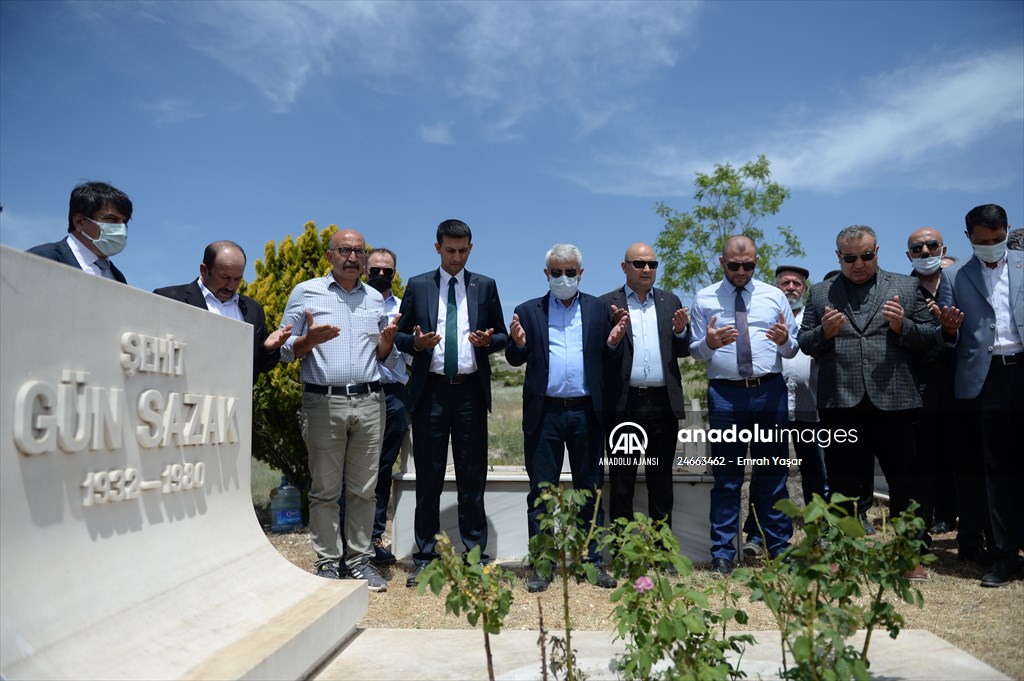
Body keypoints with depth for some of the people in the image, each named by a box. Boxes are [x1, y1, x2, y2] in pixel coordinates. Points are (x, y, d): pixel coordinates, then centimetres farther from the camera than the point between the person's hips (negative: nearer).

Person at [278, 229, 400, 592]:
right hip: (323, 402, -3)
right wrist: (309, 339, -15)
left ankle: (359, 559, 16)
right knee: (324, 489, 3)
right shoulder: (306, 292, 7)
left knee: (363, 489, 7)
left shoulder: (376, 299, 16)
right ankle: (328, 562, 14)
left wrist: (388, 340, -3)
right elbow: (285, 350, 5)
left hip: (369, 402, 3)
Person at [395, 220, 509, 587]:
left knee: (473, 475, 6)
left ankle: (476, 553, 16)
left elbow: (502, 335, 11)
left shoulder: (485, 286, 10)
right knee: (429, 476, 5)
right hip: (430, 391, 0)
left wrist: (488, 340, -11)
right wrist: (416, 342, -13)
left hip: (470, 391, 1)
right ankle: (425, 556, 16)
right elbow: (400, 336, 9)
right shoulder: (417, 285, 8)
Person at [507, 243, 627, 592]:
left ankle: (595, 562, 21)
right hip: (544, 413, 0)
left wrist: (614, 342, -15)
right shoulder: (528, 311, 7)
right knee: (541, 492, 6)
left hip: (586, 413, 1)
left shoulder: (598, 309, 8)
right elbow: (516, 360, 2)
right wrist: (518, 343, -18)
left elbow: (609, 360, 5)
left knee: (591, 491, 9)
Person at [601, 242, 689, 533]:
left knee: (661, 479, 11)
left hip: (663, 403, 3)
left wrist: (681, 331, -8)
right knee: (621, 481, 5)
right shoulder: (607, 304, 3)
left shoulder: (670, 301, 13)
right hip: (624, 404, -3)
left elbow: (683, 351, 12)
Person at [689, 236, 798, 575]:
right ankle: (723, 553, 14)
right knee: (726, 477, 5)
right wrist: (709, 342, -17)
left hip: (770, 392, 1)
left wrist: (785, 340, -12)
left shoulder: (774, 296, 11)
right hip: (725, 394, -1)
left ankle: (780, 549, 21)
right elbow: (695, 351, 6)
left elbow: (792, 349, 11)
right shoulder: (704, 299, 7)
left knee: (773, 474, 9)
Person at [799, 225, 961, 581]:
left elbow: (929, 336, 8)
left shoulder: (906, 287, 11)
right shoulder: (820, 293, 12)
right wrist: (824, 333, -11)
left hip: (895, 401, 0)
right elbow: (804, 343, 9)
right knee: (843, 483, 8)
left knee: (904, 481, 7)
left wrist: (903, 326, -11)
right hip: (841, 404, 0)